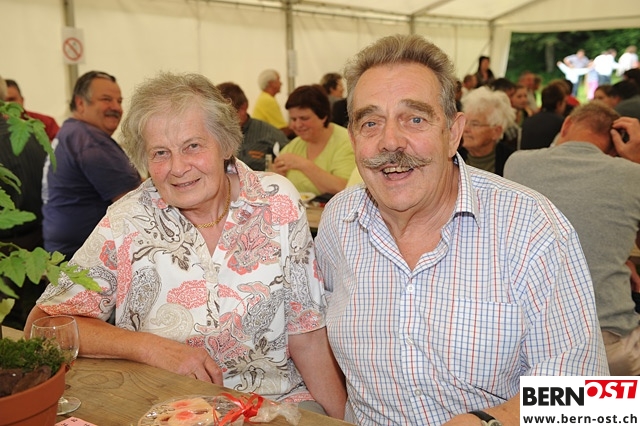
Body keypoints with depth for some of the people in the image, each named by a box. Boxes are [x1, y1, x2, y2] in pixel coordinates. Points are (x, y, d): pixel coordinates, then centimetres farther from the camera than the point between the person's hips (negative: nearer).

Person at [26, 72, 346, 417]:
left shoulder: (278, 203, -5)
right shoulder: (128, 222, -7)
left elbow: (306, 334, -1)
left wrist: (340, 416, -7)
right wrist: (149, 347, -17)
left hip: (280, 401, 1)